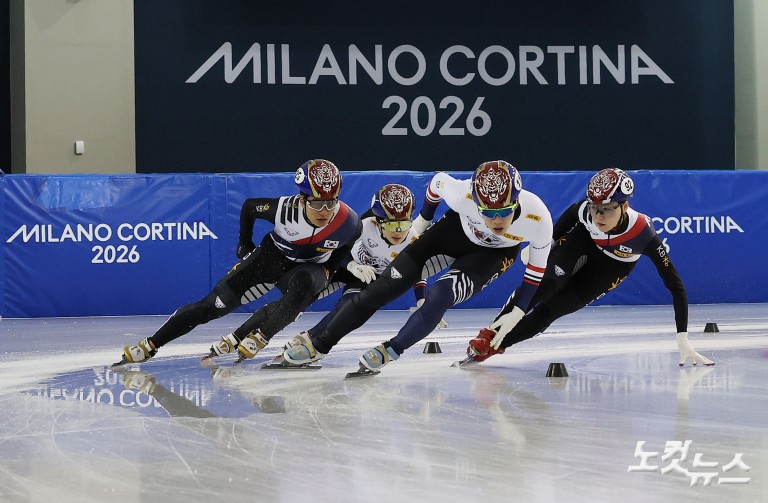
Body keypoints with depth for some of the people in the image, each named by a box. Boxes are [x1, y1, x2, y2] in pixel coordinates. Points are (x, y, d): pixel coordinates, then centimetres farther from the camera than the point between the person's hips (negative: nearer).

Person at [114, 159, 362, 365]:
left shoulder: (349, 222, -26)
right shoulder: (284, 208, -30)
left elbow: (347, 247, 1)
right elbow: (249, 207, -7)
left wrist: (326, 273, -4)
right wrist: (244, 244, 1)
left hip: (307, 267, 1)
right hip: (271, 256, -1)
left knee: (303, 285, -36)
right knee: (215, 304, -6)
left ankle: (252, 337, -19)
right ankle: (150, 345, 3)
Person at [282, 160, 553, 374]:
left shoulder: (539, 218, -36)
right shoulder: (462, 195, -37)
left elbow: (537, 266, -16)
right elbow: (438, 181, -11)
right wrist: (423, 219, 3)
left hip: (494, 252, -1)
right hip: (457, 228, 1)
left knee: (441, 295, -26)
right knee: (386, 285, -5)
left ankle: (391, 351, -6)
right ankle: (319, 345, 4)